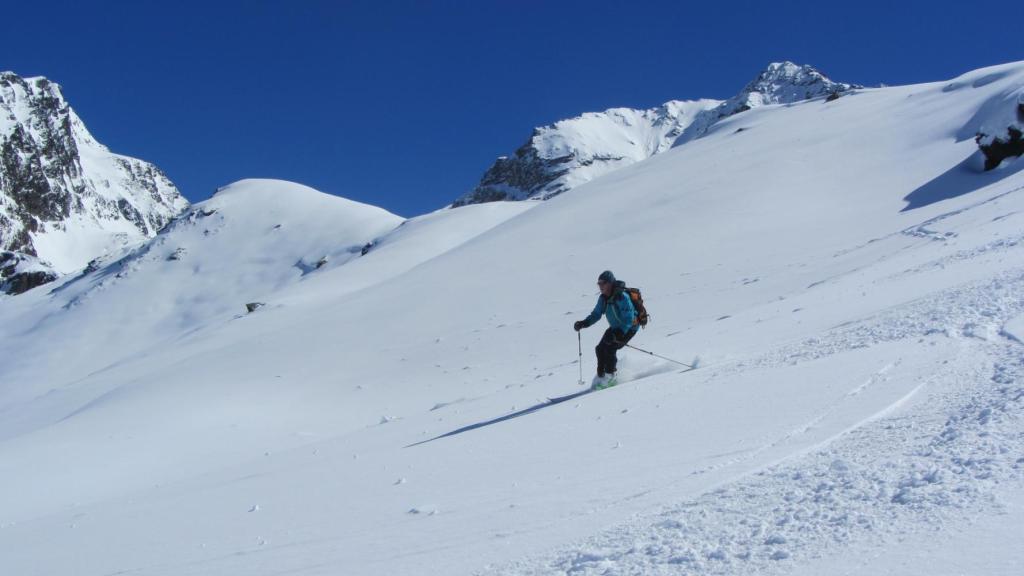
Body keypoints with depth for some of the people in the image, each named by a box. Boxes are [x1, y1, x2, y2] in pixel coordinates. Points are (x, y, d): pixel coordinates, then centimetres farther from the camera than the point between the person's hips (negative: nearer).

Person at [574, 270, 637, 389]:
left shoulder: (622, 297, -29)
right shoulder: (603, 298, -4)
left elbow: (628, 319, -31)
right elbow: (596, 314, 4)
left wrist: (618, 334, -41)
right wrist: (583, 323, -12)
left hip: (629, 328, -8)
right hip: (615, 328, 8)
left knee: (609, 348, -20)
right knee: (600, 349, -2)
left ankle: (609, 376, -3)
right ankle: (600, 376, 12)